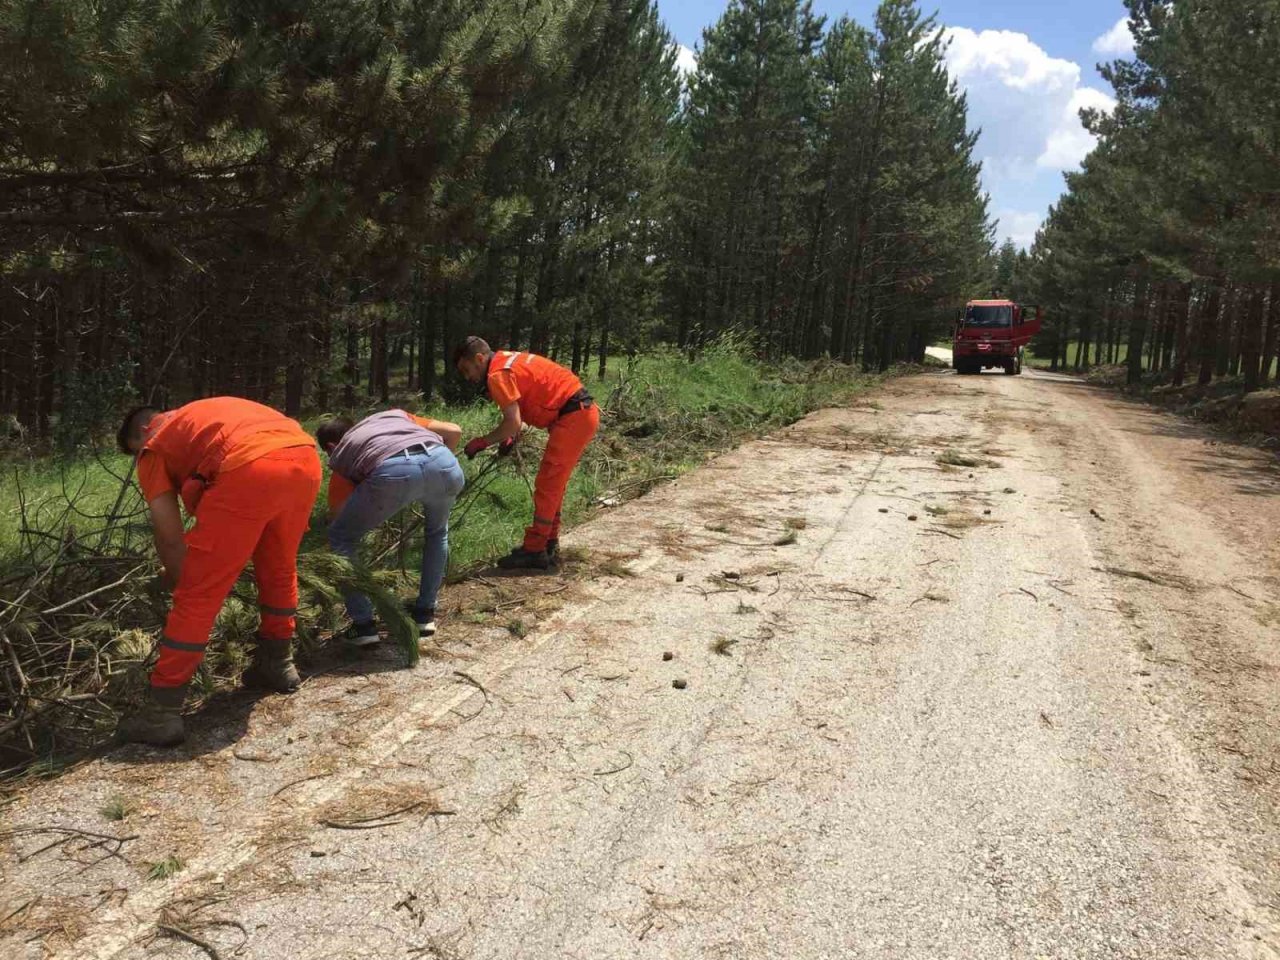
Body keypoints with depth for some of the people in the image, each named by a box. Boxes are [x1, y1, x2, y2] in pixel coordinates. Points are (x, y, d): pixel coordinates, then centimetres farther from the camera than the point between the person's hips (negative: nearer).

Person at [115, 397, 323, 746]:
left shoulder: (153, 448, 24)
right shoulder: (206, 414, 41)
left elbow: (169, 536, 18)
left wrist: (179, 580, 36)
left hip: (250, 469, -6)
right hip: (306, 459, 6)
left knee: (198, 595, 6)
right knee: (279, 567, 30)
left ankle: (163, 712, 10)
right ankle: (278, 663, 43)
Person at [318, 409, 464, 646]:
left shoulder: (340, 457, 33)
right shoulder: (395, 415, 41)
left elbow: (336, 518, 34)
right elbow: (454, 431, 31)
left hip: (392, 472, -3)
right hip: (446, 464, 3)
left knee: (341, 537, 23)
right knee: (437, 531, 36)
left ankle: (363, 625, 20)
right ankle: (425, 614, 37)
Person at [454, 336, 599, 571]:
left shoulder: (498, 374, -14)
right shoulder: (508, 360, 16)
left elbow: (513, 423, -20)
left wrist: (482, 442, -8)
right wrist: (512, 436, 13)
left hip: (573, 417, -10)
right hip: (583, 413, 10)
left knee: (547, 486, -5)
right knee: (553, 484, 16)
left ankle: (534, 551, 0)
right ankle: (548, 544, 23)